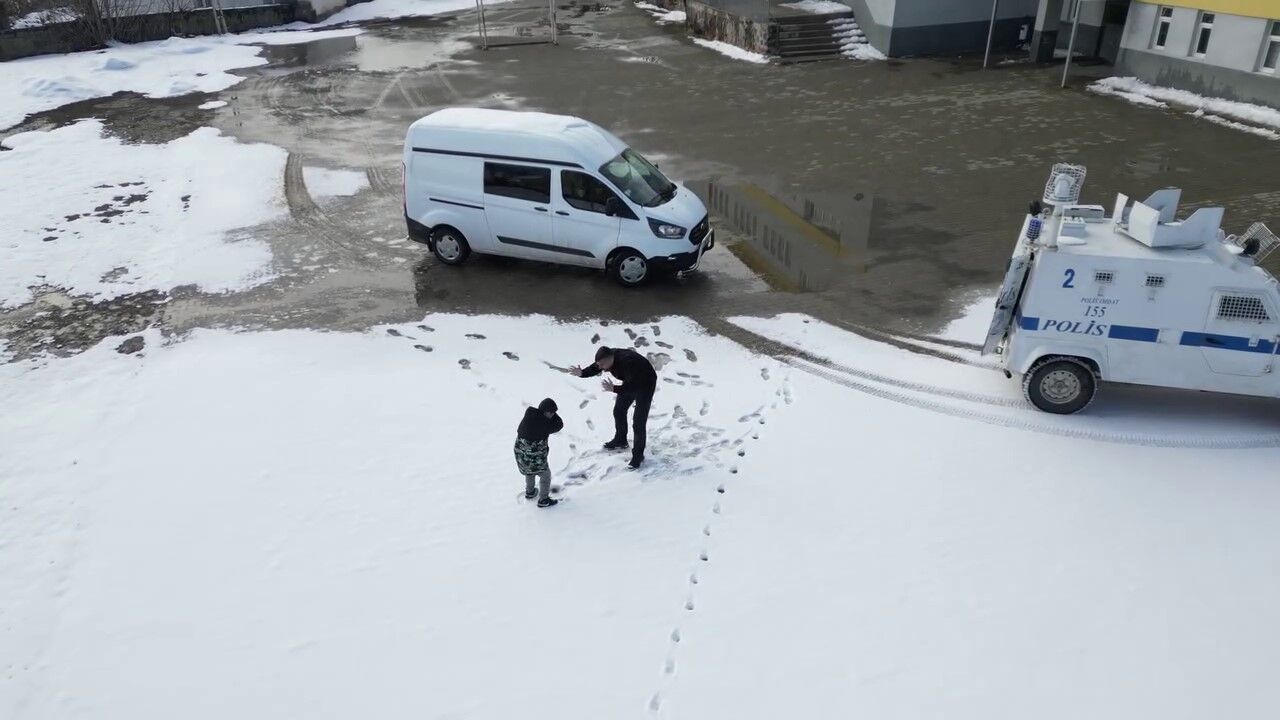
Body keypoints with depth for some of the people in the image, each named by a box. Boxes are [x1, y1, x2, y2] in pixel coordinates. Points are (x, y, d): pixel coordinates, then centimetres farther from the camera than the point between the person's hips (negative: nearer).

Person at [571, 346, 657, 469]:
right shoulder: (607, 357, -18)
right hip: (630, 382, 8)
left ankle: (638, 455, 4)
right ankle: (620, 441, 41)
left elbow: (633, 386, -43)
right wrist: (582, 373, -23)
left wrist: (614, 389, -53)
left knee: (638, 422, -9)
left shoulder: (627, 362, -42)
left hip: (646, 384, -8)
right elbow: (594, 368, -4)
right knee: (619, 411, 19)